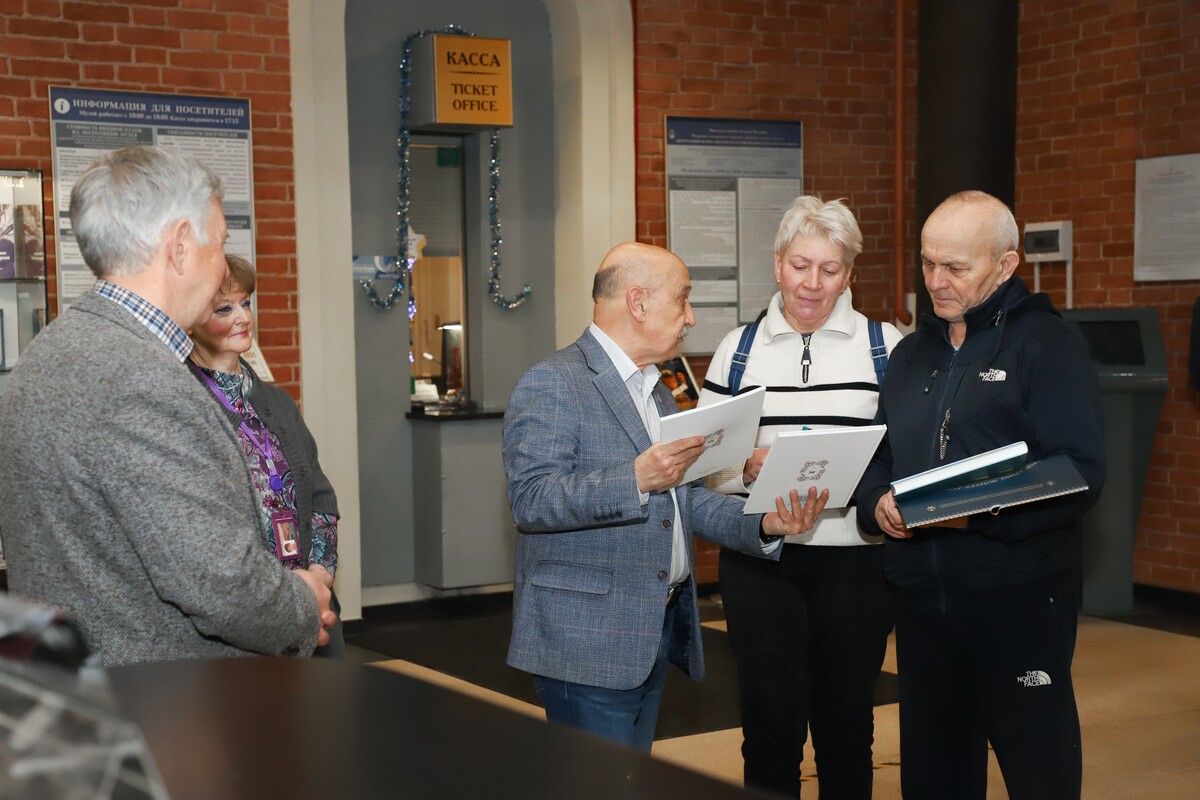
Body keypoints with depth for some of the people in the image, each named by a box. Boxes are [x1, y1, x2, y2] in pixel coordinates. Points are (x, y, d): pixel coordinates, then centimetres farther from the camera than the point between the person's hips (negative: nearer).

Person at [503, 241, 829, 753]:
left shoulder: (657, 392, 19)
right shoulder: (552, 384, -12)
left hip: (655, 633, 9)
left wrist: (763, 525, 2)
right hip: (587, 644, -9)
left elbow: (684, 496, 19)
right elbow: (530, 501, -21)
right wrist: (636, 479, -31)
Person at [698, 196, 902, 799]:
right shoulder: (738, 348, 8)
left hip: (854, 558, 0)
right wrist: (750, 465, -14)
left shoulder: (886, 346, 5)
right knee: (770, 725, 3)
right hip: (759, 557, 1)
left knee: (846, 726, 8)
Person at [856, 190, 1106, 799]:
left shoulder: (1046, 343, -5)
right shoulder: (913, 351, 15)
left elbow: (1080, 471, -14)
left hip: (1018, 595, -6)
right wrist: (877, 503, -5)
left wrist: (985, 510, -27)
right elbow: (878, 457, 17)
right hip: (921, 594, 6)